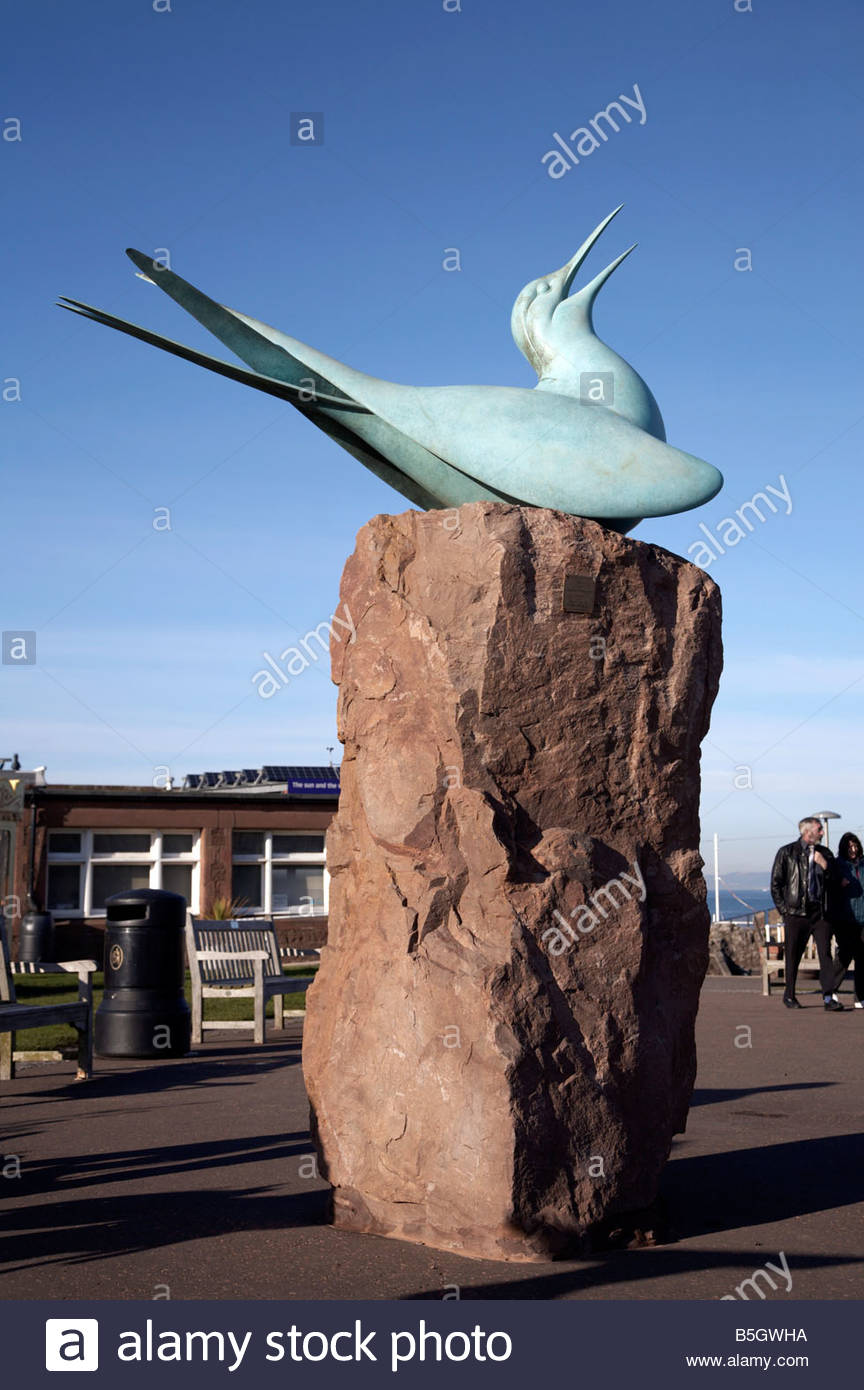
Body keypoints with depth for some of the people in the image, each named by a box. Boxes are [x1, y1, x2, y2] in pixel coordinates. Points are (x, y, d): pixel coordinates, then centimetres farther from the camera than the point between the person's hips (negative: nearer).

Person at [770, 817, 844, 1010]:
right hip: (796, 913, -2)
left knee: (825, 952, -9)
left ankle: (829, 997, -11)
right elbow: (776, 884, 5)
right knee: (793, 956, 4)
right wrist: (784, 909, -1)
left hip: (820, 913, 2)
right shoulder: (787, 853, 4)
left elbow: (832, 884, 14)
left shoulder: (825, 854, 15)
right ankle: (789, 996, 18)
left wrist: (825, 866, -3)